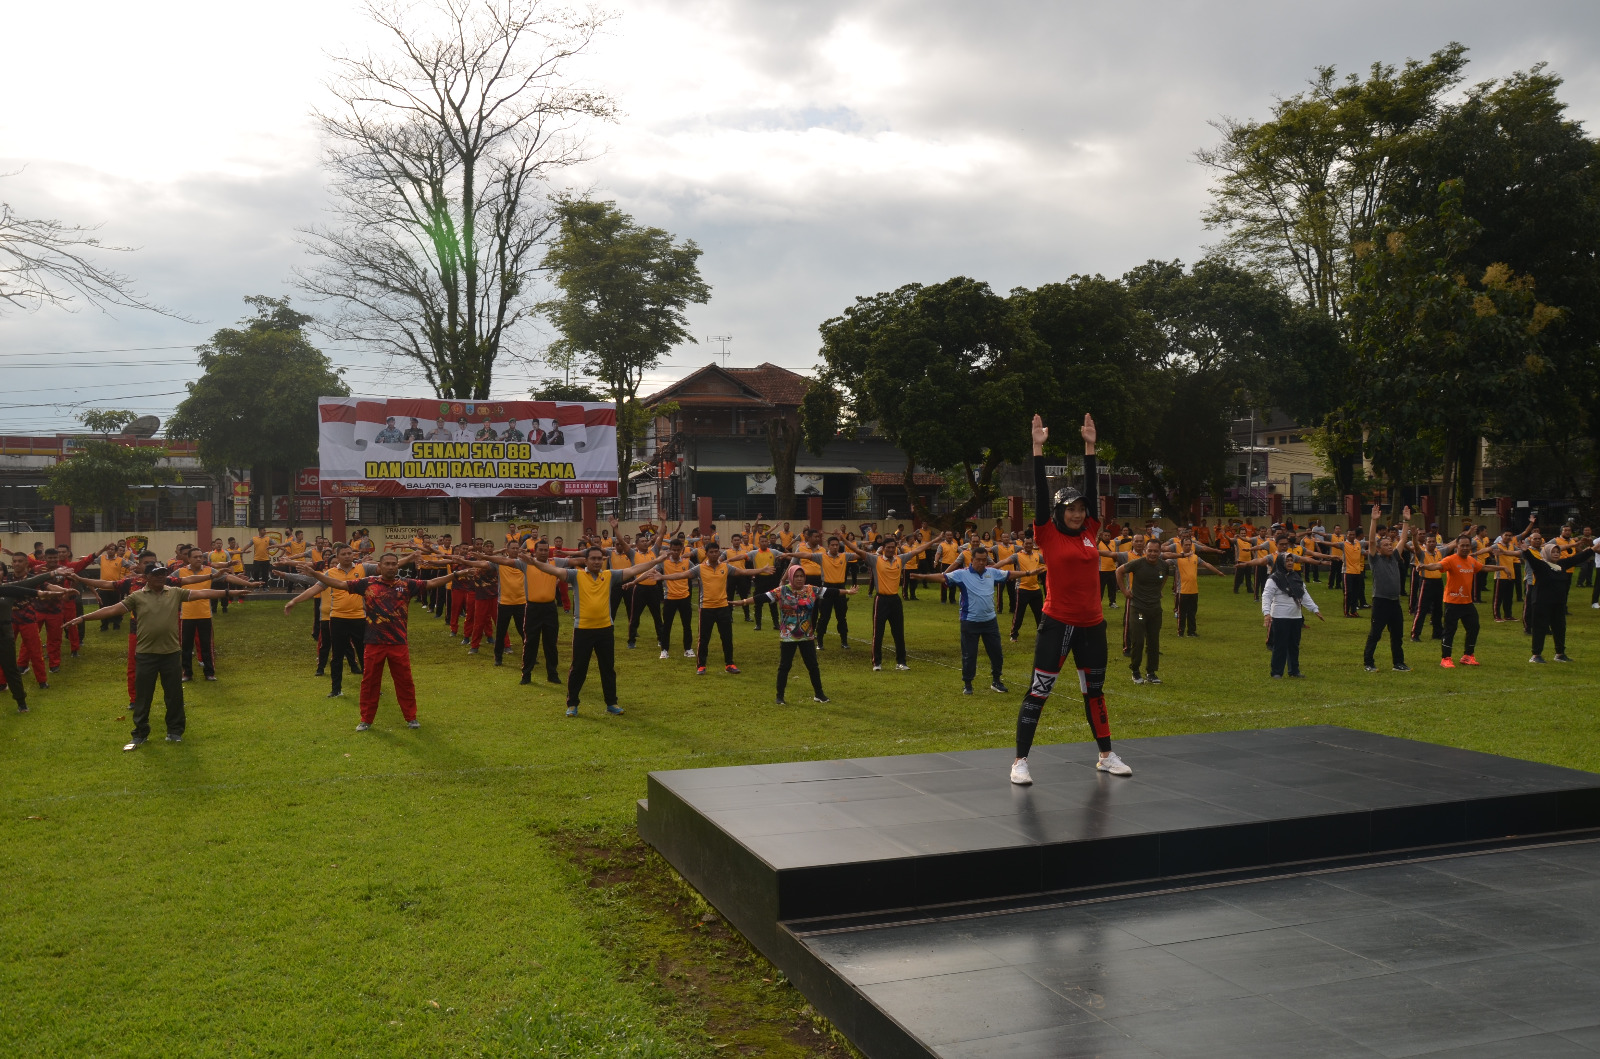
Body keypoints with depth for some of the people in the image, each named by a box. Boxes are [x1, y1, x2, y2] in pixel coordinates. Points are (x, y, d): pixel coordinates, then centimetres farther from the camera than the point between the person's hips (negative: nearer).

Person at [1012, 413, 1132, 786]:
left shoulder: (1091, 532, 7)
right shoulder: (1047, 535, -5)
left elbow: (1092, 488, 5)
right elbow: (1040, 492, -10)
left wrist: (1090, 447, 2)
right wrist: (1038, 448, -13)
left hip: (1092, 624, 5)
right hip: (1057, 623, -5)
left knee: (1095, 690, 17)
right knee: (1038, 692, -4)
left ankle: (1106, 756, 30)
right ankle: (1020, 762, 1)